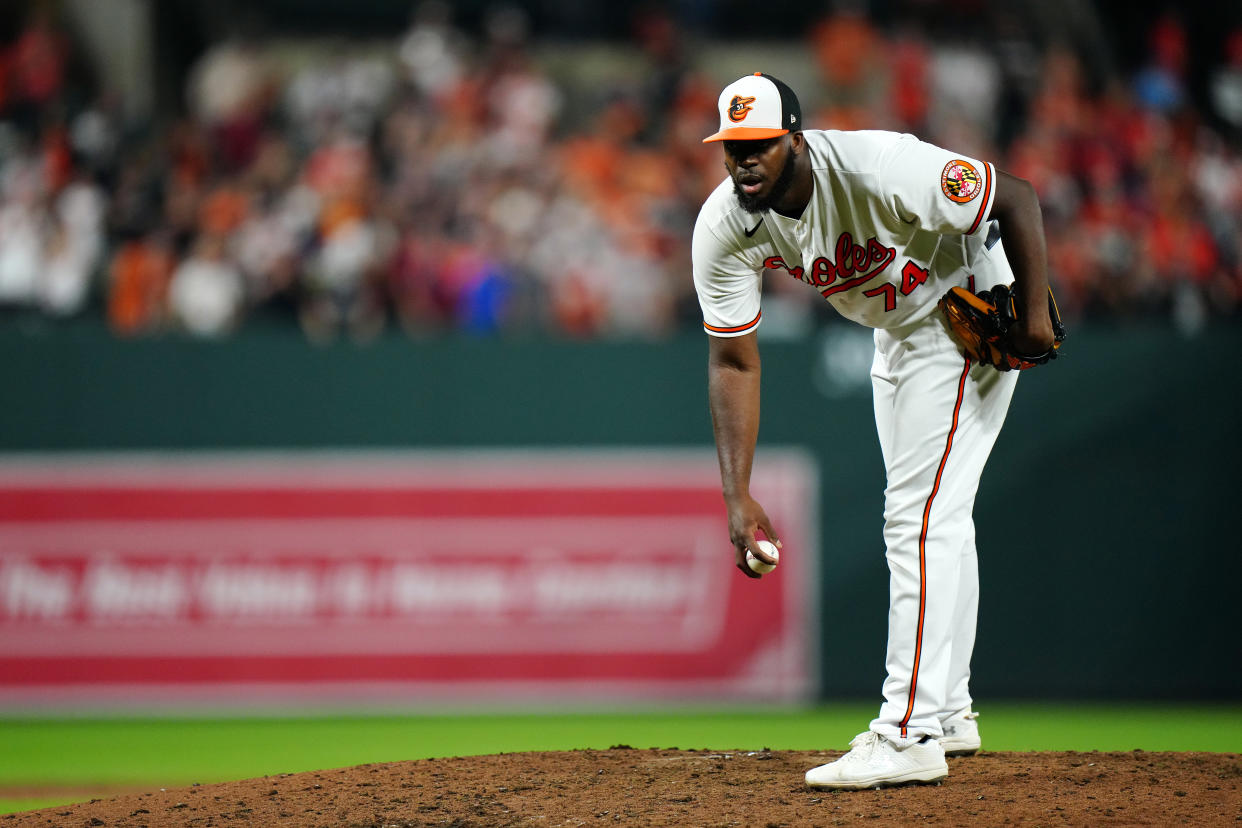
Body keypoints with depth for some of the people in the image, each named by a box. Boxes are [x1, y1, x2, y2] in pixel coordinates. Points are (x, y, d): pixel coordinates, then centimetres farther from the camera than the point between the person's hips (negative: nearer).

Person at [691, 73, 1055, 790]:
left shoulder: (877, 169, -36)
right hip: (895, 328, 8)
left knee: (920, 515, -17)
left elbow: (1017, 196, -27)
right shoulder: (724, 228, -18)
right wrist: (738, 496, -22)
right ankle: (948, 711, 31)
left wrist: (1036, 314, -25)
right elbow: (734, 362, -14)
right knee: (926, 517, 17)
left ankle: (910, 735, -21)